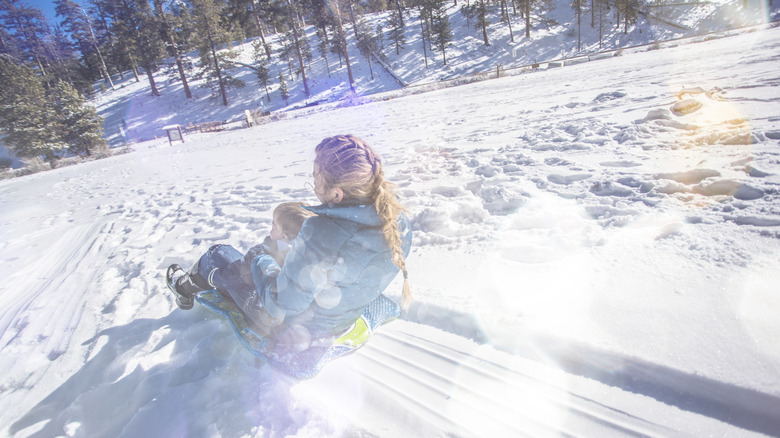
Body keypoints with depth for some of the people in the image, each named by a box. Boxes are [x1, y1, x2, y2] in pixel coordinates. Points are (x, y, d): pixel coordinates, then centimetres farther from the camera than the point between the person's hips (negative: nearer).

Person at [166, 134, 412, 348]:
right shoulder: (399, 221, -18)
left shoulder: (321, 233, -40)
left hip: (292, 325, -6)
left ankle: (187, 288, 51)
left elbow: (281, 305, -27)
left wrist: (260, 262, -8)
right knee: (263, 250, 27)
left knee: (218, 254, 16)